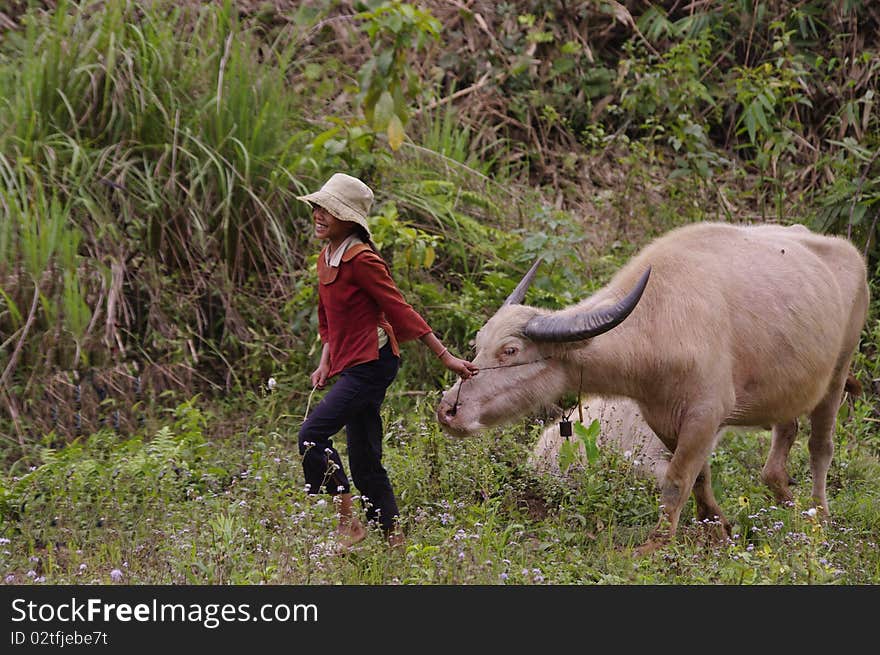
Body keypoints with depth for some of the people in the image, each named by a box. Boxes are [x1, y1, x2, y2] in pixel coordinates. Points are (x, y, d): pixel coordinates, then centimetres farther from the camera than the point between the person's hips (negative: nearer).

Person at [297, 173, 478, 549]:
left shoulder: (361, 260, -15)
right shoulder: (326, 258, 12)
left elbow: (400, 310, -15)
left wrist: (445, 357, -13)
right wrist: (325, 363, 11)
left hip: (372, 363, -9)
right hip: (351, 364, 9)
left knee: (312, 434, -18)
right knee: (365, 464, 10)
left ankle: (348, 523, -10)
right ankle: (395, 541, 15)